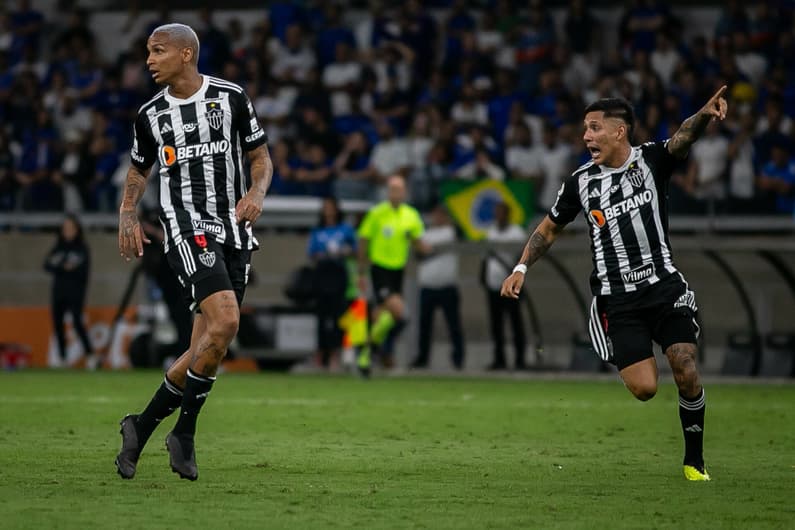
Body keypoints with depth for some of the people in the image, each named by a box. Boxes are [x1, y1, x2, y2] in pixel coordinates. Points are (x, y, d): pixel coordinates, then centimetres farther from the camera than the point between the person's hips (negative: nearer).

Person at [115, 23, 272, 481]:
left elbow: (262, 157, 10)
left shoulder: (231, 98, 3)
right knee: (224, 322, -23)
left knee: (208, 348, 0)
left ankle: (143, 426, 15)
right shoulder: (152, 115, 7)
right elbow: (139, 170, 21)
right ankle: (184, 435, -13)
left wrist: (257, 193, -10)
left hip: (234, 229, 2)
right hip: (186, 225, -2)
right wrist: (128, 216, 5)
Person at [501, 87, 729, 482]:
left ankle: (694, 460, 8)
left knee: (687, 374, -11)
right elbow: (550, 228, 16)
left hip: (664, 286, 0)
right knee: (644, 388, -12)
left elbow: (682, 139, -22)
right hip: (616, 299, 0)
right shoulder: (581, 182, 3)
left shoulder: (650, 160, -2)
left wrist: (704, 115, -43)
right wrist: (521, 267, 3)